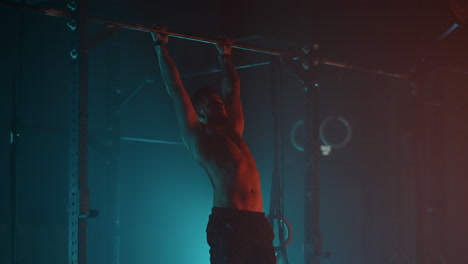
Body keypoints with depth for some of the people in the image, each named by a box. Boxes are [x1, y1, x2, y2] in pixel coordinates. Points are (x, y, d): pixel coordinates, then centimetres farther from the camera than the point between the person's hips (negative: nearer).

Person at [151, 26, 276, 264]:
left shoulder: (232, 131, 22)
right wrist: (160, 47, 12)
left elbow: (232, 87, 36)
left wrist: (225, 56, 47)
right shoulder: (197, 137, 6)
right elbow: (176, 89, 8)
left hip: (257, 224, 7)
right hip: (227, 224, -7)